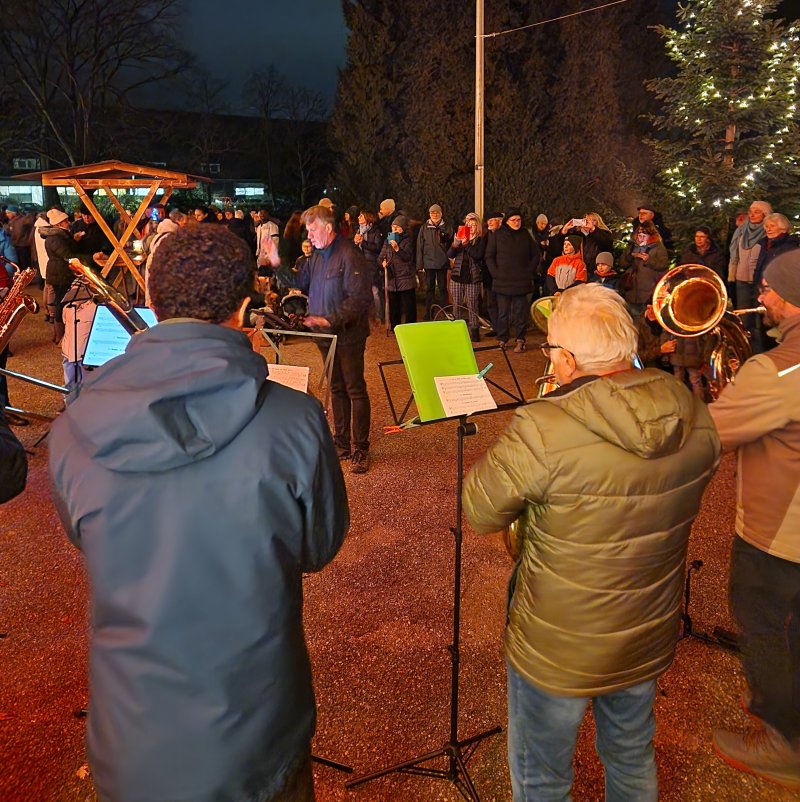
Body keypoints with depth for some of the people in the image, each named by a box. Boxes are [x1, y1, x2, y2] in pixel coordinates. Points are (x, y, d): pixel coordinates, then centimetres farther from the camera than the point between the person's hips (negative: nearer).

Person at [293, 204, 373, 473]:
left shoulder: (350, 256, -16)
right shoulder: (316, 256, 12)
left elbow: (360, 298, -22)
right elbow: (300, 284, 17)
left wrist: (331, 320, -27)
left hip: (348, 335, -8)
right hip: (326, 334, 8)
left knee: (355, 390, -2)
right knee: (336, 388, 14)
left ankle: (360, 450, 6)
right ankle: (341, 444, 25)